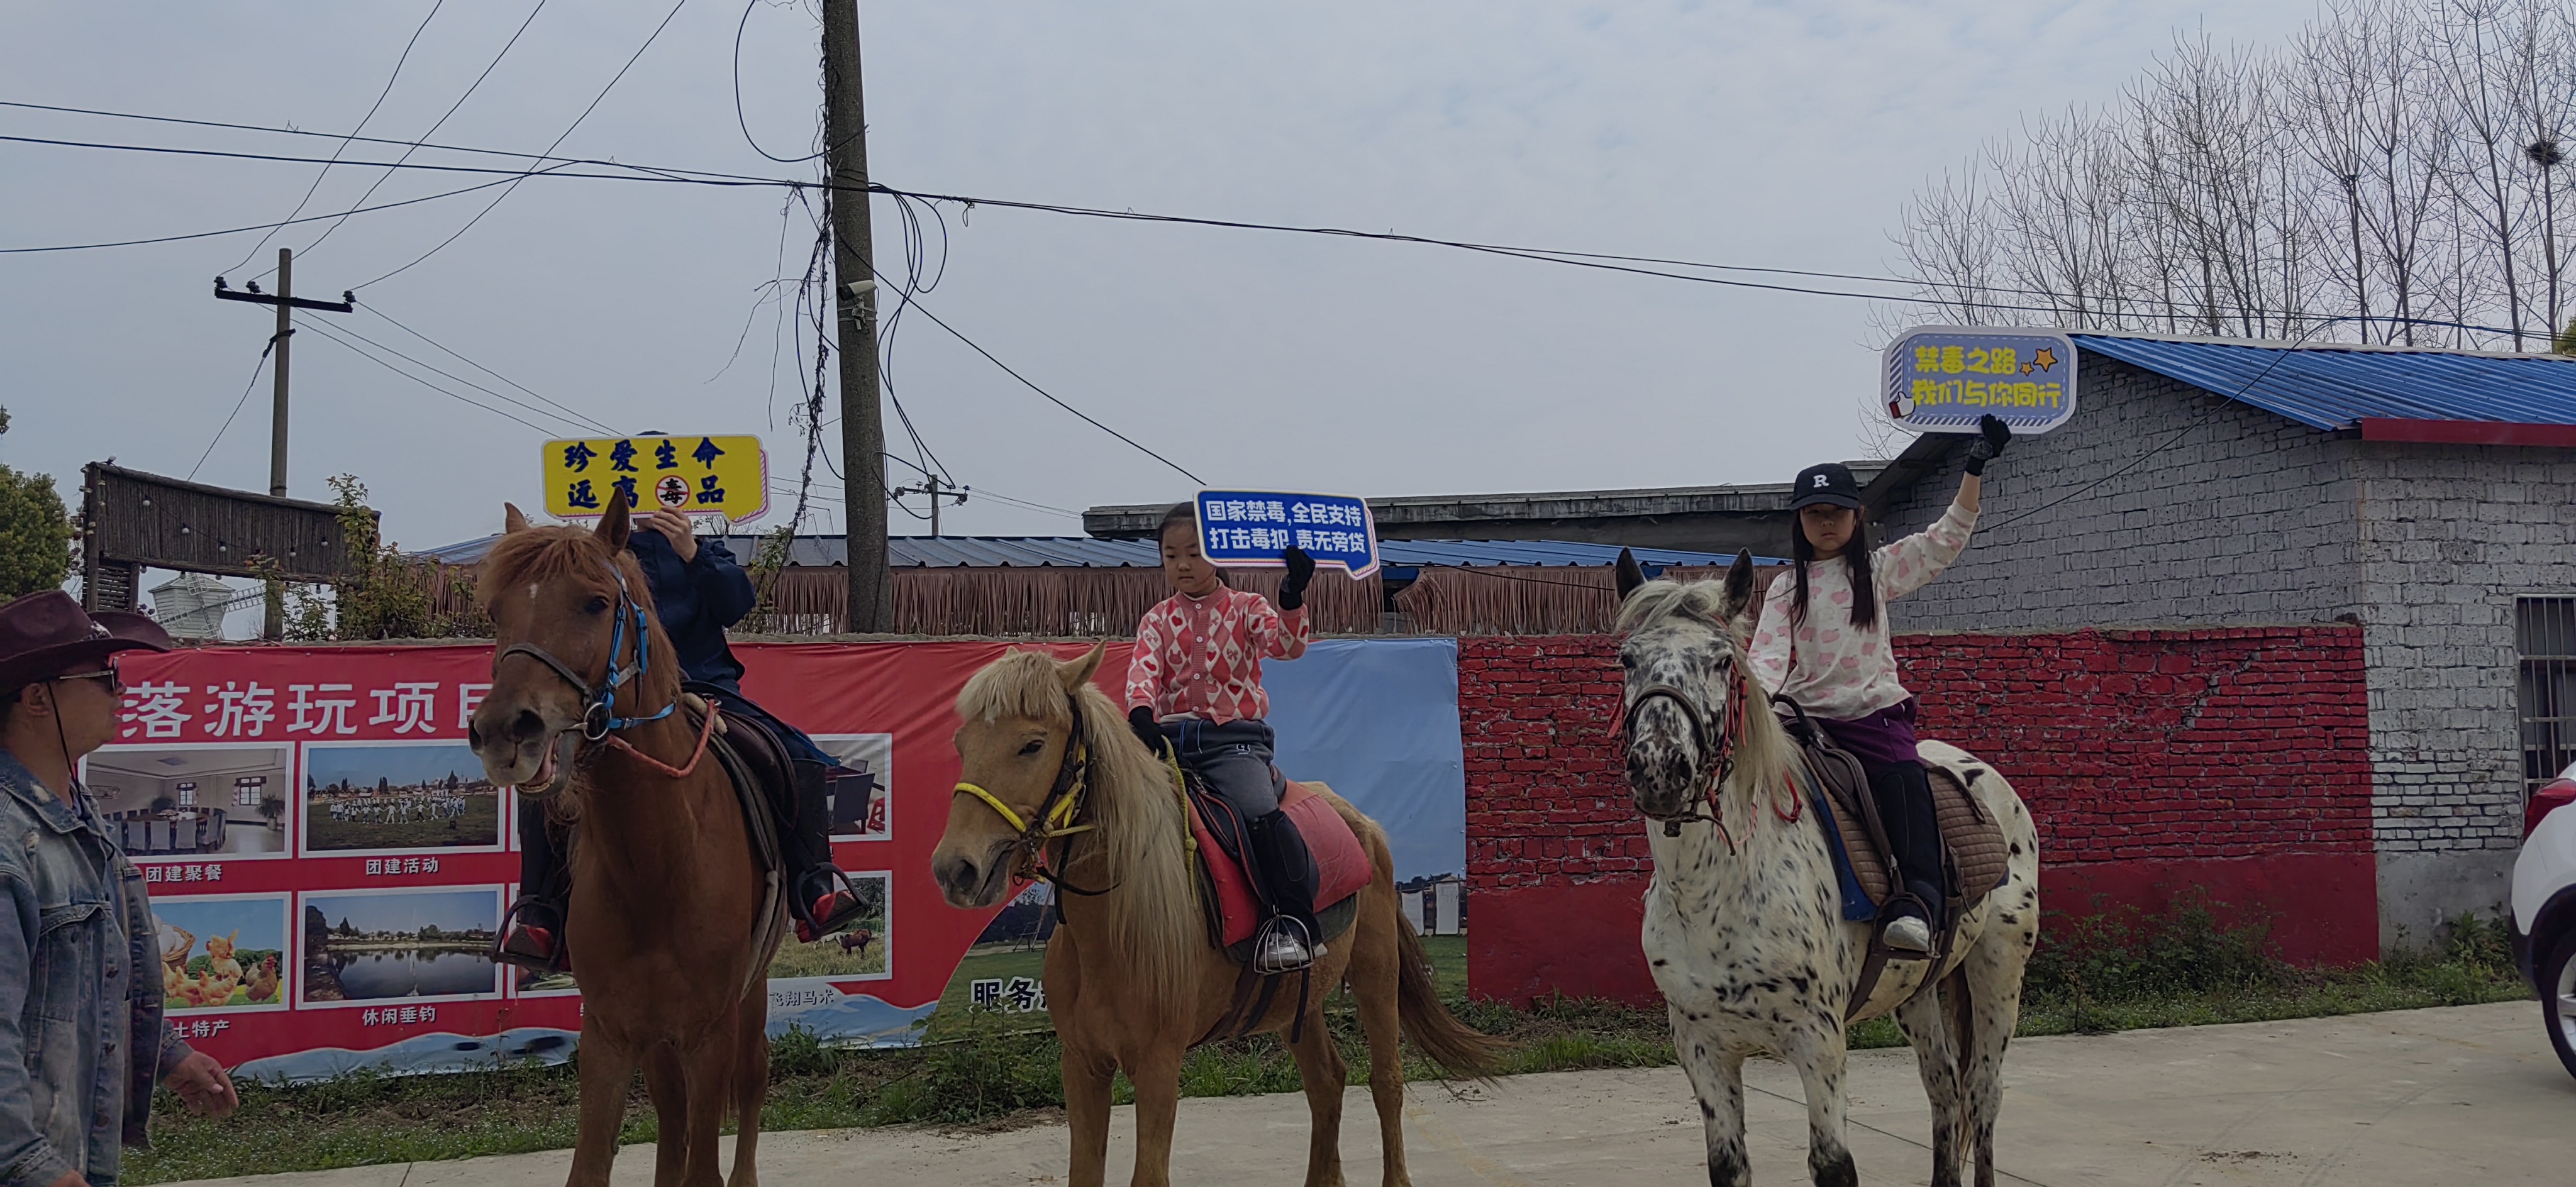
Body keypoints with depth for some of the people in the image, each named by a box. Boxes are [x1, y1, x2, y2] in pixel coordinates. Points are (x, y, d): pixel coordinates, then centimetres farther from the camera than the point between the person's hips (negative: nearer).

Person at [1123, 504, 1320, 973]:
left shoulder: (1245, 608, 9)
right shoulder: (1158, 621, 16)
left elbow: (1286, 644, -8)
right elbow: (1143, 671, -2)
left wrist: (1292, 599, -28)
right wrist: (1141, 715, -23)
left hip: (1234, 737, -3)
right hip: (1171, 736, 3)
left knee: (1259, 811, -30)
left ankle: (1293, 921, -24)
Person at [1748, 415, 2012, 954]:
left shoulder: (1879, 570, 13)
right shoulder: (1786, 589, 11)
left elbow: (1947, 537, 10)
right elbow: (1769, 653, 0)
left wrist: (1976, 469, 2)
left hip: (1874, 711, -1)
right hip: (1804, 714, 1)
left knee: (1904, 774, -31)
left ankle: (1917, 899, -43)